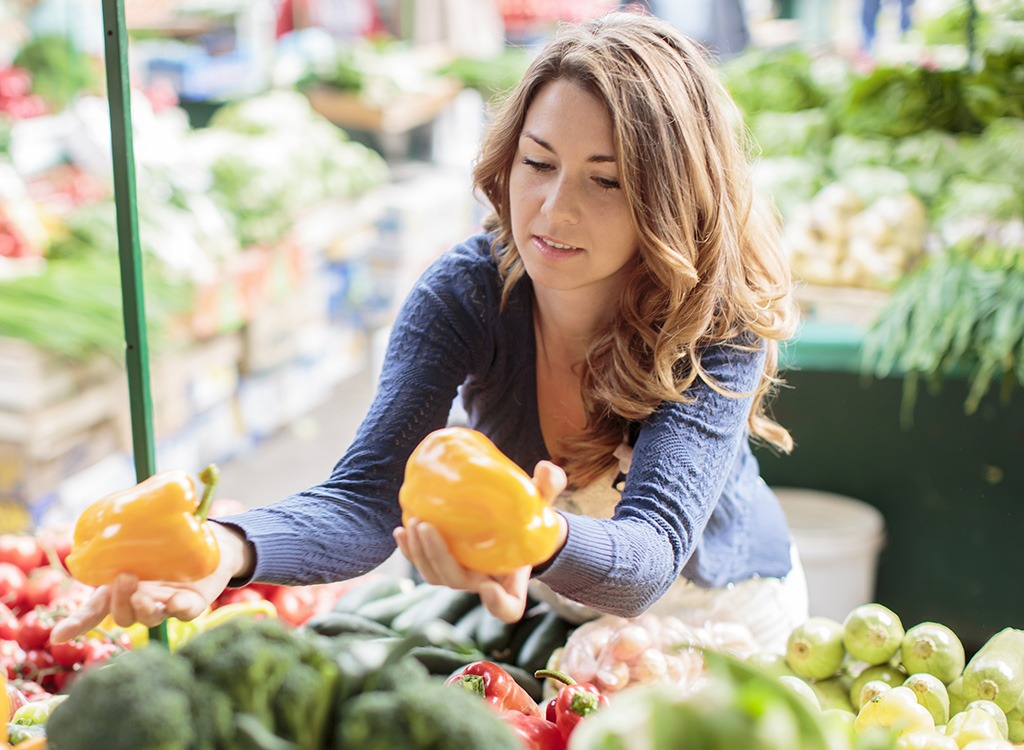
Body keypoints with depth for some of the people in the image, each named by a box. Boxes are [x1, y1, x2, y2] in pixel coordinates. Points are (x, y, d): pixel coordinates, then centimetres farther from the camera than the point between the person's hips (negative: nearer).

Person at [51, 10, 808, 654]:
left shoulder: (723, 322, -27)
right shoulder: (464, 292, -20)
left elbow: (649, 557, -38)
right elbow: (366, 498, -29)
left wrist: (541, 539, -61)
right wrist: (230, 549, -50)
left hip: (722, 616, 0)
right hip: (549, 606, 1)